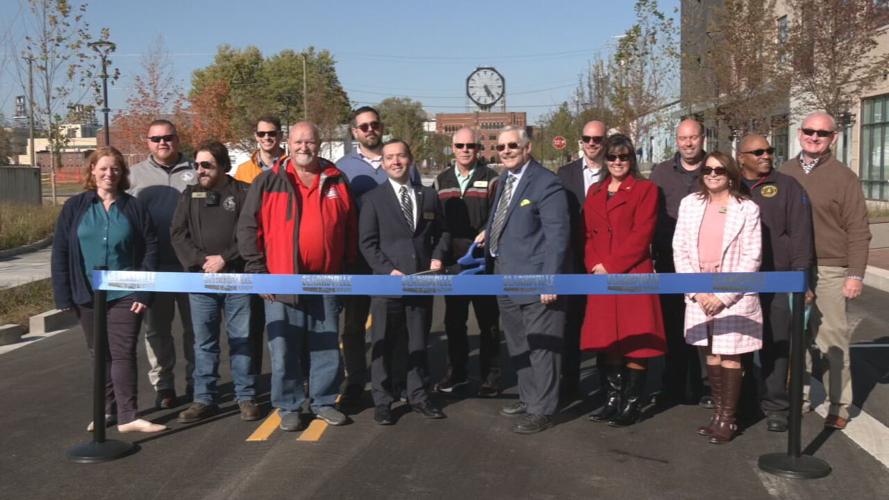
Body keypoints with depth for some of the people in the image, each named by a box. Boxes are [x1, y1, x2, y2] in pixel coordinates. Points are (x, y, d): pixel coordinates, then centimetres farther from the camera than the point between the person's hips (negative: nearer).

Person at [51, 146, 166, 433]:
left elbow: (151, 248, -1)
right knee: (100, 355, 12)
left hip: (125, 295, -2)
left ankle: (128, 416, -5)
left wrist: (145, 291, -8)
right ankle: (106, 410, 24)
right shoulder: (74, 207, 3)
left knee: (123, 353, -5)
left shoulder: (134, 207, 1)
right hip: (88, 295, 2)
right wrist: (63, 294, -3)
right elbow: (60, 253, 2)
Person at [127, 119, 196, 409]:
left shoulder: (193, 172, 6)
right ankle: (163, 386, 16)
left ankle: (195, 382, 19)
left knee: (194, 326, 7)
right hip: (152, 267, 1)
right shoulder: (136, 175, 9)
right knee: (156, 328, 6)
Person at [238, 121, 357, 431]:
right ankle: (289, 406, 16)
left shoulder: (336, 182, 8)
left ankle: (324, 402, 23)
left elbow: (350, 230, 14)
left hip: (326, 282, 2)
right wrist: (258, 272, -5)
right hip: (281, 283, -2)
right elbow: (248, 228, 0)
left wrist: (346, 269, 11)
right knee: (284, 349, 3)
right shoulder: (268, 182, 0)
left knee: (327, 347, 9)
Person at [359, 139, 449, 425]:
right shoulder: (374, 199, 0)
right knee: (384, 344, 4)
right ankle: (382, 401, 14)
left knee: (419, 342, 13)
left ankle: (418, 396, 25)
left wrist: (437, 257, -2)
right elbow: (367, 242, -4)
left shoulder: (429, 195, 10)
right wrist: (389, 270, -14)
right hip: (388, 282, -3)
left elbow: (441, 232, 15)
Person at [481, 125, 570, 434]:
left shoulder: (545, 184, -14)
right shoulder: (504, 179, 13)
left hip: (535, 281, -9)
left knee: (541, 347, 0)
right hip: (505, 279, 9)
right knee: (517, 346, 19)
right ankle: (528, 398, 35)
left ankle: (542, 411, 11)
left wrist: (550, 280, -22)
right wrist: (490, 233, 7)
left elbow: (557, 235, -18)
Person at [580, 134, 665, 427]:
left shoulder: (645, 190, -1)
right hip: (602, 279, 5)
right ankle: (612, 400, 18)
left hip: (633, 275, -5)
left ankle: (632, 405, 5)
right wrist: (594, 264, -5)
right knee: (610, 340, 9)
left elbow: (641, 235, -9)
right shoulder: (595, 192, 16)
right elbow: (588, 233, 13)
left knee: (636, 341, -3)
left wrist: (610, 266, -13)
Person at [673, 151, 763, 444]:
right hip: (699, 294, 3)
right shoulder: (690, 204, 6)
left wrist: (724, 296, -12)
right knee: (711, 355, 10)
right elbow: (680, 249, 5)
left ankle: (728, 419, 8)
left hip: (734, 295, -3)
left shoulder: (747, 209, -3)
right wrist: (697, 291, -5)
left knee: (730, 356, -1)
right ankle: (718, 412, 19)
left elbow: (751, 257, -6)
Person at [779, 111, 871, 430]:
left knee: (833, 339, 0)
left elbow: (858, 231, -3)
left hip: (830, 272, -3)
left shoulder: (843, 177, -1)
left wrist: (856, 274, -9)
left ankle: (839, 406, 10)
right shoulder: (785, 173, 9)